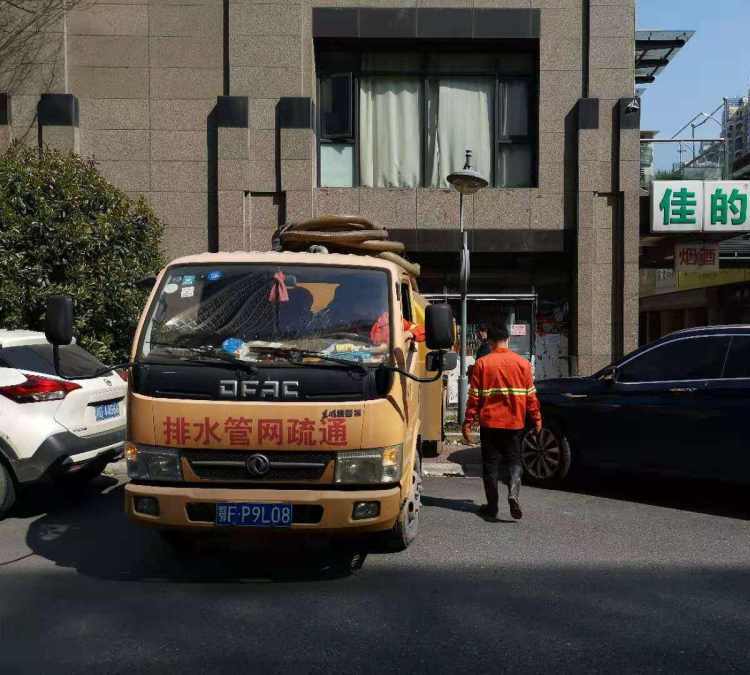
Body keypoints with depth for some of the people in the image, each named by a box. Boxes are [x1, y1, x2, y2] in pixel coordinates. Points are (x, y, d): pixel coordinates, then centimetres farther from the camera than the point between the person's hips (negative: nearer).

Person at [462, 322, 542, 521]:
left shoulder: (482, 363, -6)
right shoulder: (522, 363, -1)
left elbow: (474, 396, -6)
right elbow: (530, 394, 2)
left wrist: (468, 423, 0)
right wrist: (536, 419, 13)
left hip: (490, 422, -1)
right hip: (514, 422, 1)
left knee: (491, 464, 9)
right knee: (514, 461, 13)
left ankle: (492, 507, 12)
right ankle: (513, 493, -11)